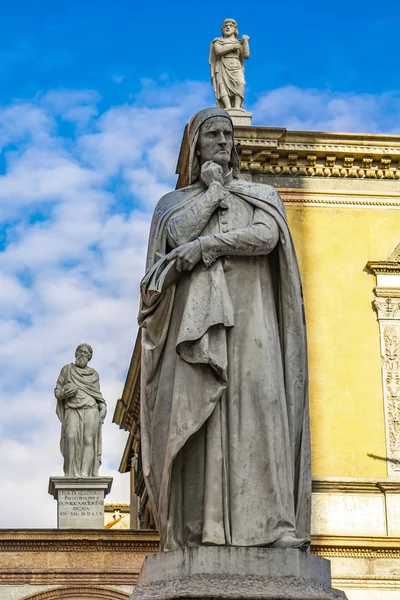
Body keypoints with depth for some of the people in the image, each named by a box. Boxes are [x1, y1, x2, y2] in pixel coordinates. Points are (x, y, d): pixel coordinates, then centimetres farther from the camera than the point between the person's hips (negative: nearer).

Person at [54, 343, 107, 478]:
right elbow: (57, 392, 14)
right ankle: (72, 474, -25)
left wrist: (103, 407, 0)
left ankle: (85, 474, -21)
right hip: (72, 411, -1)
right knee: (71, 437, -23)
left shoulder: (93, 374, 19)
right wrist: (65, 392, -9)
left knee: (88, 441, -14)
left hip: (90, 410, 1)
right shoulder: (67, 370, 15)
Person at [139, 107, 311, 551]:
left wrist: (205, 244, -7)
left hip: (248, 315, 0)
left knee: (258, 405, -16)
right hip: (196, 317, 0)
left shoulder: (259, 195, 20)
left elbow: (266, 236, -2)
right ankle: (197, 529, -18)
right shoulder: (175, 202, 21)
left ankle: (275, 523, -24)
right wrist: (212, 189, 6)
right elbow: (179, 233, -3)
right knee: (194, 412, -13)